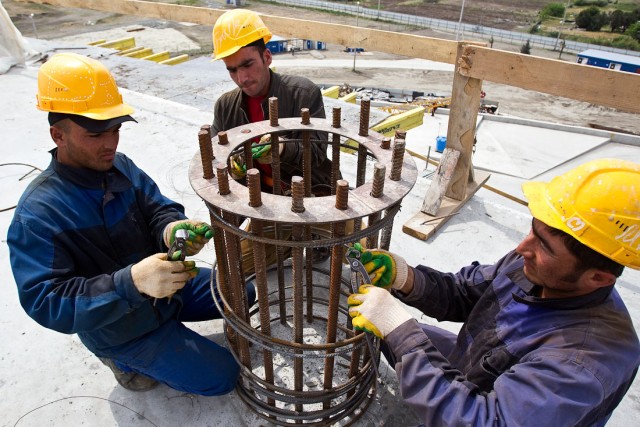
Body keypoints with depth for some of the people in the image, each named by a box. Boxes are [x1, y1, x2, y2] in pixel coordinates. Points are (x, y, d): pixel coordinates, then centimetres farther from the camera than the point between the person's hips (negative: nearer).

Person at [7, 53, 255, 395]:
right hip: (120, 328, -6)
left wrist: (172, 229, -33)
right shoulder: (36, 214, -26)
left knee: (244, 292, 15)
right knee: (220, 376, -7)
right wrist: (131, 283, -47)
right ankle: (127, 360, 10)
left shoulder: (120, 165, -8)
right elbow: (44, 302, -31)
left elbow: (158, 209, -7)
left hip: (167, 285, 7)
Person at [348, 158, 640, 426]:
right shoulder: (534, 263, -19)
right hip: (464, 363, 6)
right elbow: (463, 293, -7)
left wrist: (399, 330, -41)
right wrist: (404, 278, -25)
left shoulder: (585, 359, -38)